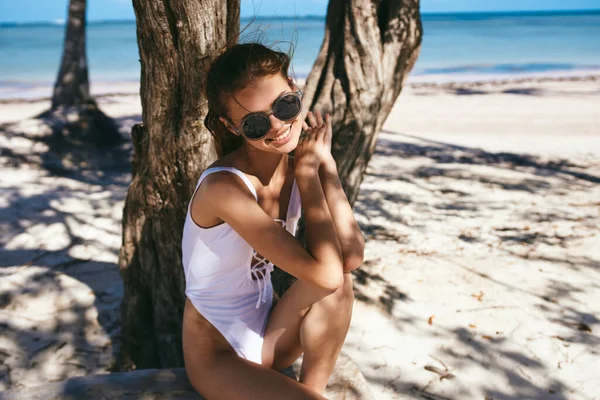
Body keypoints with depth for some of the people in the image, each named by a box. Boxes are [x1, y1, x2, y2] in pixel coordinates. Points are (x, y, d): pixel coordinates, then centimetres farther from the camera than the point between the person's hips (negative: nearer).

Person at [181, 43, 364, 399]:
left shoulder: (298, 166, -7)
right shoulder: (225, 186, -28)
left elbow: (352, 256, -18)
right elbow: (324, 273, -32)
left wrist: (324, 161, -19)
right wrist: (307, 169, -23)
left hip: (267, 334, 6)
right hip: (218, 356, -6)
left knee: (340, 281, -20)